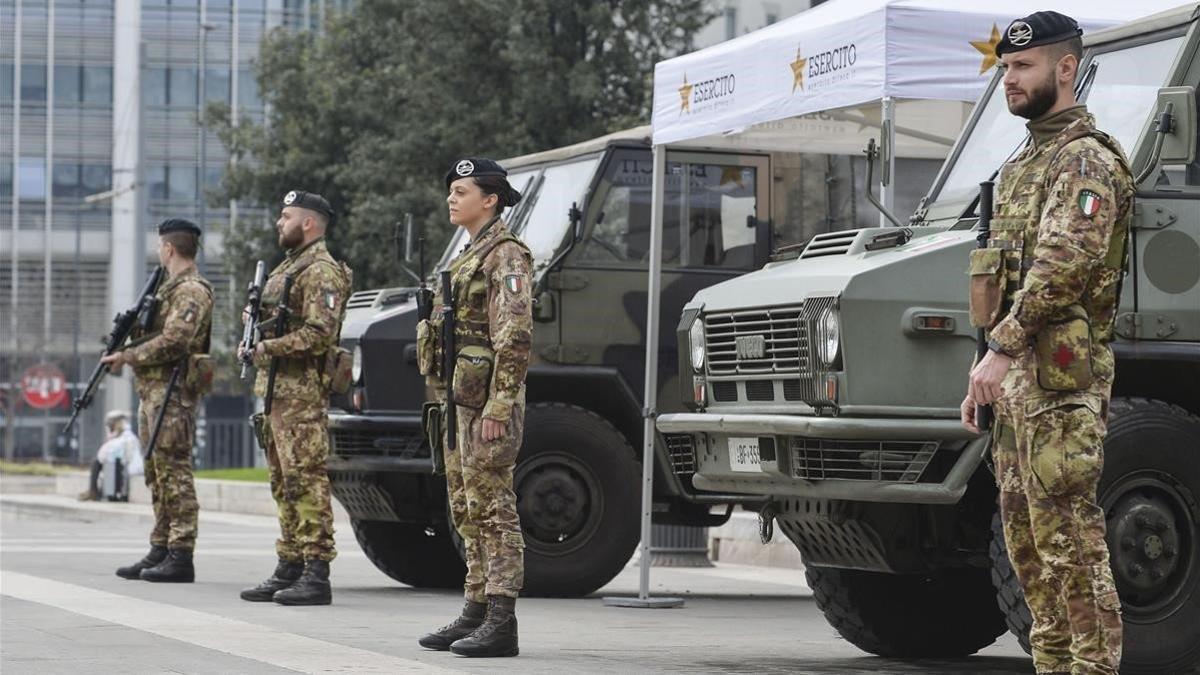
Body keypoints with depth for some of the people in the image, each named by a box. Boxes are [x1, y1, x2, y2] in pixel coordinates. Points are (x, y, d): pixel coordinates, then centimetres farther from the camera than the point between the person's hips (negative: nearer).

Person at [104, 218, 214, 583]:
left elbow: (173, 342, -21)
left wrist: (126, 356, -14)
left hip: (173, 391, -10)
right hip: (152, 390, 10)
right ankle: (160, 550, 15)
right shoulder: (169, 287, 21)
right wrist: (128, 336, 7)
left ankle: (180, 557, -12)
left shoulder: (192, 290, -11)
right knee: (157, 473, 11)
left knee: (175, 471, -11)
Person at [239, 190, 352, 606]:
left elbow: (319, 334, -20)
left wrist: (271, 347, -17)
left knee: (306, 481, -12)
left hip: (302, 391, -11)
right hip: (274, 388, 11)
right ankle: (290, 568, 17)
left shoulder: (321, 271, -10)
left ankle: (316, 575, -14)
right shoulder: (286, 267, 22)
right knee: (283, 484, 12)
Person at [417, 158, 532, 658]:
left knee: (493, 510, -10)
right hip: (460, 400, 10)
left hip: (487, 400, -10)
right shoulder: (471, 256, 20)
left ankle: (501, 624, -11)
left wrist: (499, 406, -23)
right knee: (468, 513, 12)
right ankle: (476, 614, 17)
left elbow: (515, 335, -19)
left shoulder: (506, 255, -11)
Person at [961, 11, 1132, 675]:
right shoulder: (1022, 164, 22)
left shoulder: (1087, 160, -10)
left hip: (1061, 381, -10)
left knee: (1068, 540, -11)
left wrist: (1002, 348, -26)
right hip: (1018, 379, 10)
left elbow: (1063, 264, -22)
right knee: (1027, 544, 11)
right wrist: (988, 373, 21)